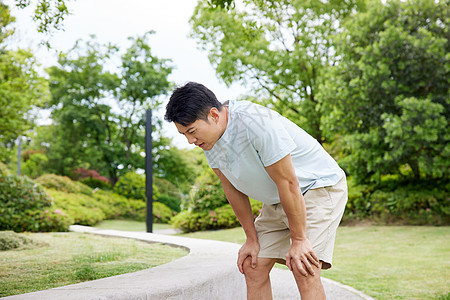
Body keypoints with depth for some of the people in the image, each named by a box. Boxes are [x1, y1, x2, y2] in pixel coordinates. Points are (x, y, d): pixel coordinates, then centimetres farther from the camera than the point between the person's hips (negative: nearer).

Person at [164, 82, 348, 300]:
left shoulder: (257, 123, -33)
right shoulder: (208, 135, -8)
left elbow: (288, 183, -27)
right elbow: (233, 188, 3)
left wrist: (298, 240, -20)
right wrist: (252, 239, 5)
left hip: (319, 186, -7)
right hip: (276, 200, 8)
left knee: (303, 269, -21)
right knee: (253, 267, 0)